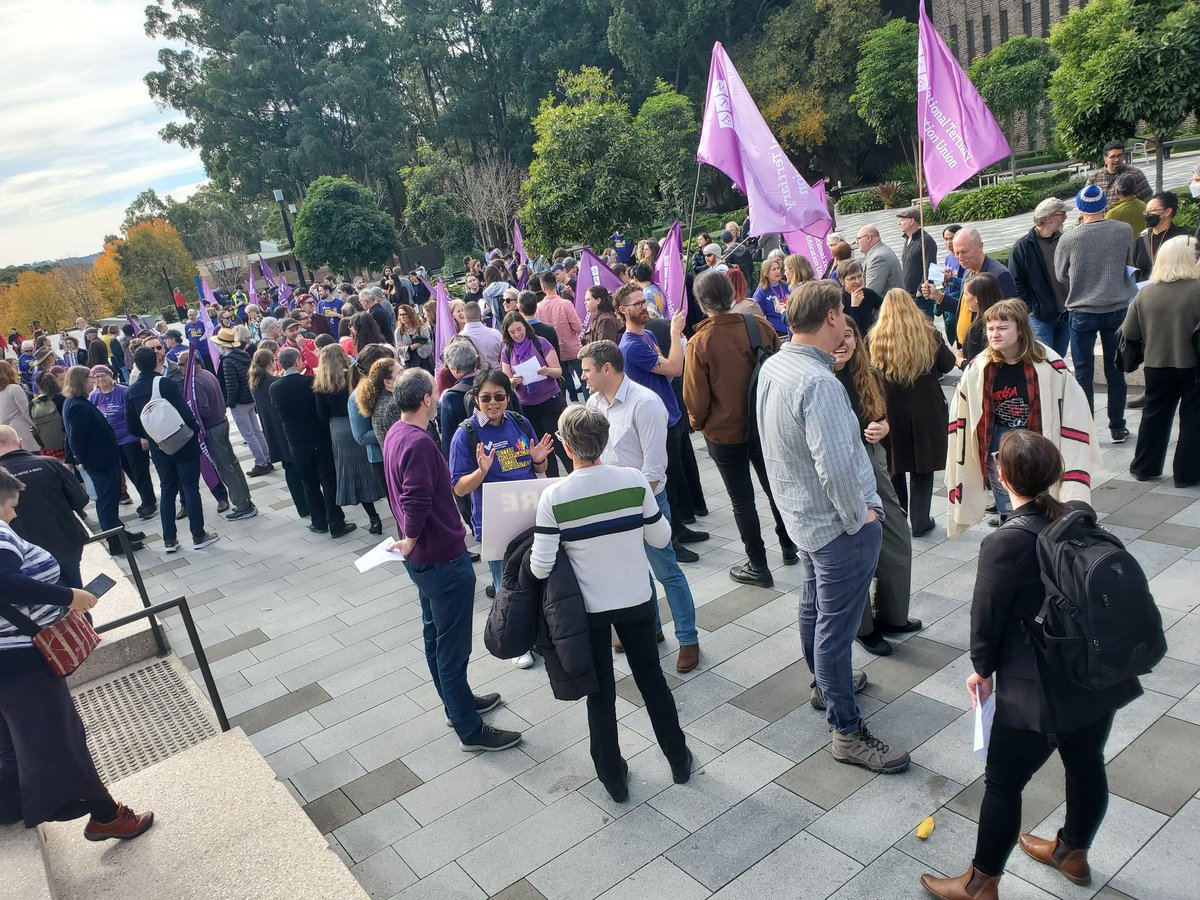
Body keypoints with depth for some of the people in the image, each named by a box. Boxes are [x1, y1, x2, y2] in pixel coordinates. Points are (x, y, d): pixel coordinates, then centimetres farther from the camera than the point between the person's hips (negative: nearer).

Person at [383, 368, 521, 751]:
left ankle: (458, 702, 40)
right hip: (442, 559, -10)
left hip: (424, 558, 10)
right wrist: (411, 542, -13)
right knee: (453, 646, 2)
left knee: (436, 635, 22)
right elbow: (416, 504, -30)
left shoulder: (396, 434, 5)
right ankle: (470, 730, 15)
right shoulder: (419, 443, -26)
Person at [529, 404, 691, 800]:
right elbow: (661, 538, -3)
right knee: (652, 679, 21)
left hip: (589, 608, -2)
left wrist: (531, 555, 4)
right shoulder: (634, 480, -14)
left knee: (600, 693, 15)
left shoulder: (553, 497, -20)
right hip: (637, 600, 2)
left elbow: (541, 567, -17)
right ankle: (679, 760, 35)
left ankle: (613, 777, 29)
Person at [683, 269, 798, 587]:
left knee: (741, 498, 9)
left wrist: (698, 423, 6)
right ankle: (790, 547, 38)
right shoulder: (761, 326, -9)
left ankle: (758, 566, 18)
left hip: (724, 432, -4)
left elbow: (696, 398, -15)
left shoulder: (699, 343, -21)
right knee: (774, 486, 22)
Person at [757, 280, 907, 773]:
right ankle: (847, 731, 17)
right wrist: (859, 516, -18)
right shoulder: (818, 383, -29)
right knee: (836, 626, 3)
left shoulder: (772, 367, 0)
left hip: (801, 512, 9)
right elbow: (837, 469, -33)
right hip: (839, 522, -9)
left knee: (814, 606, 26)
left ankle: (825, 682, 48)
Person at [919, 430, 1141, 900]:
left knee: (1003, 784, 11)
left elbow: (987, 619, -15)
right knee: (1087, 766, 26)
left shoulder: (1004, 544, -24)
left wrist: (983, 669, 5)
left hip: (1039, 693, -7)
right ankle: (1072, 852, 51)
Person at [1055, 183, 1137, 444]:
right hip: (1117, 309, 2)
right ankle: (1117, 428, 20)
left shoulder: (1068, 239, -13)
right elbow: (1127, 264, 10)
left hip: (1083, 312, -2)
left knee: (1083, 374, 6)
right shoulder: (1124, 231, -7)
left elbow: (1061, 276, 1)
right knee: (1115, 372, 12)